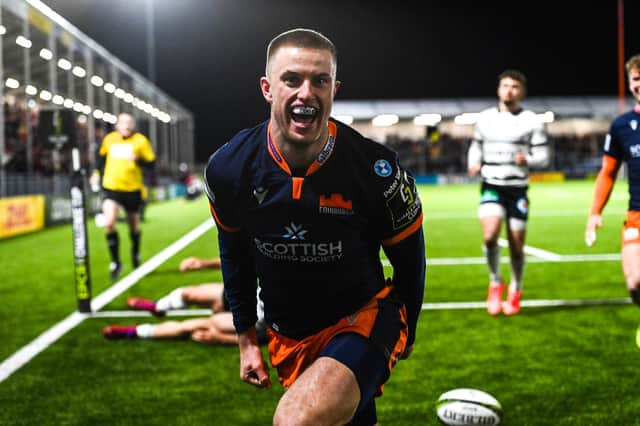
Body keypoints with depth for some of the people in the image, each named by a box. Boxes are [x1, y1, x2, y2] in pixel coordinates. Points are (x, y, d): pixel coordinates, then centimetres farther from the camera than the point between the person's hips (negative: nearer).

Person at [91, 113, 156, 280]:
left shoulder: (140, 140, -5)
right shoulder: (109, 139, 3)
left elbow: (151, 163, -7)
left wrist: (137, 159, -24)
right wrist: (98, 173, 17)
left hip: (133, 189, 0)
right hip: (111, 187, 1)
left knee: (134, 225, 15)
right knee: (108, 223, -19)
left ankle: (135, 252, 46)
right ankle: (115, 262, -5)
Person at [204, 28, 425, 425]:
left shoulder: (377, 170, -22)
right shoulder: (229, 168, -14)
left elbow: (409, 258, -4)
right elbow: (234, 253, 5)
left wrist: (402, 333, 8)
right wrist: (246, 337, 9)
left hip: (363, 319, -4)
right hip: (287, 336, 4)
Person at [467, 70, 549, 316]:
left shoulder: (531, 121, 0)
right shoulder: (485, 118, 8)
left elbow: (543, 156, 0)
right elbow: (476, 146, 21)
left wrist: (528, 160, -22)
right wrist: (474, 164, 0)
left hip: (517, 189, -1)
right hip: (491, 187, 1)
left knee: (516, 246, 4)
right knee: (489, 236, -21)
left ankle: (515, 291, 29)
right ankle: (495, 283, 4)